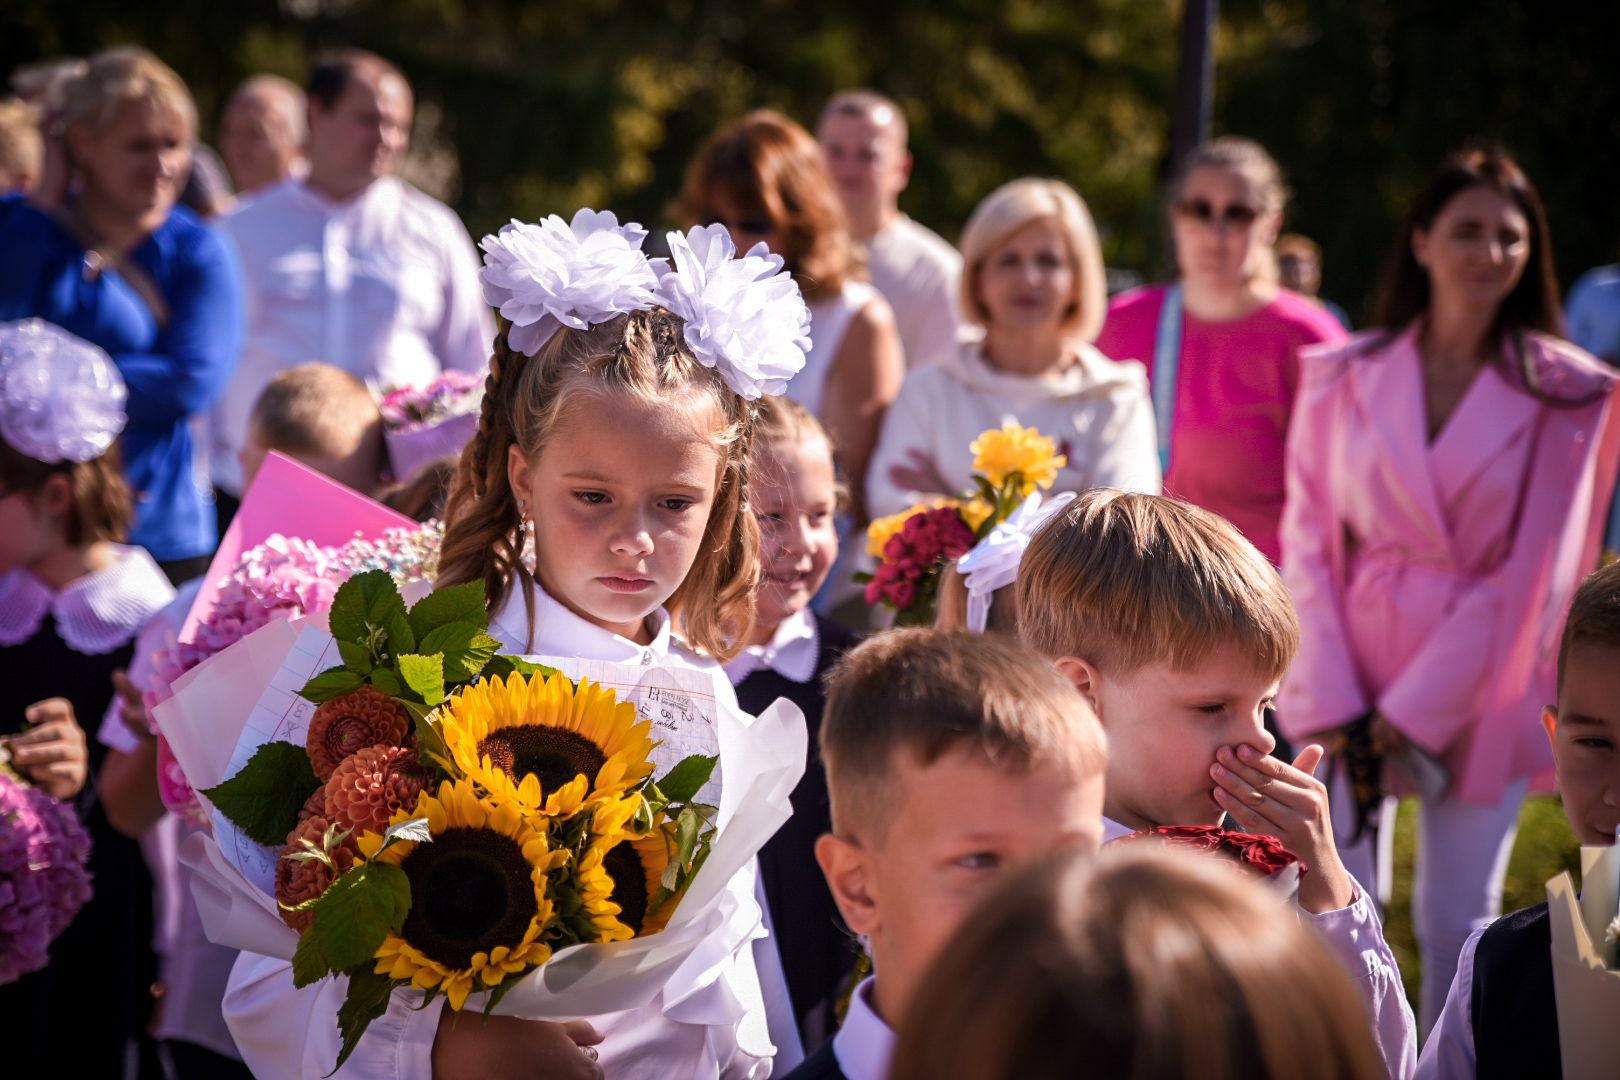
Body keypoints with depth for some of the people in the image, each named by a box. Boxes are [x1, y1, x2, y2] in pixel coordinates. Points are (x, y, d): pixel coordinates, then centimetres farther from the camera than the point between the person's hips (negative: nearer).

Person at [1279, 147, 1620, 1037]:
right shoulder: (1344, 376, 2)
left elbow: (1530, 573, -6)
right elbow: (1308, 543, 0)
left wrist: (1413, 716, -9)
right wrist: (1332, 709, -9)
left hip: (1479, 686, -1)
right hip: (1350, 671, 1)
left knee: (1456, 925, 3)